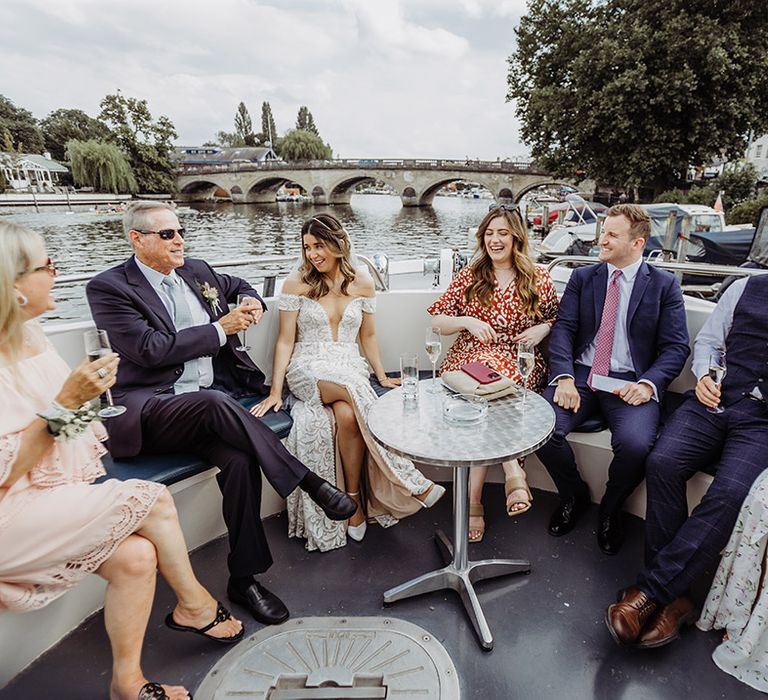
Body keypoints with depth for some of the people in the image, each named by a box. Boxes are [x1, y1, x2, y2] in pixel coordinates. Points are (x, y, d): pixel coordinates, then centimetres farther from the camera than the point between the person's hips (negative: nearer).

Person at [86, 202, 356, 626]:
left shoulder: (196, 272, 16)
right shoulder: (108, 287, -2)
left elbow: (237, 285, 36)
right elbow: (150, 349, -12)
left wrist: (251, 302, 12)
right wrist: (221, 328, -10)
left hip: (212, 401, 5)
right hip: (151, 408, -4)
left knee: (239, 458, -24)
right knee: (217, 402, -36)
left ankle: (244, 578, -9)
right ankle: (310, 483, -25)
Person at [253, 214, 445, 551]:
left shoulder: (363, 284, 8)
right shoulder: (296, 284, 1)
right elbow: (285, 341, 0)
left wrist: (382, 376, 8)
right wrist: (275, 390, -8)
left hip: (350, 369, 2)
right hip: (308, 370, -2)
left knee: (347, 414, -34)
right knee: (355, 390, -35)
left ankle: (355, 500, -13)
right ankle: (410, 482, -22)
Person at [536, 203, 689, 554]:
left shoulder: (664, 285, 8)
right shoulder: (582, 277, 13)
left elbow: (676, 347, 2)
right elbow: (563, 329, 2)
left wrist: (647, 383, -17)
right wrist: (564, 377, -15)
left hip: (631, 383, -1)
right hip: (580, 376, 2)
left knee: (635, 444, -30)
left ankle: (610, 508, 7)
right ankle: (574, 495, 9)